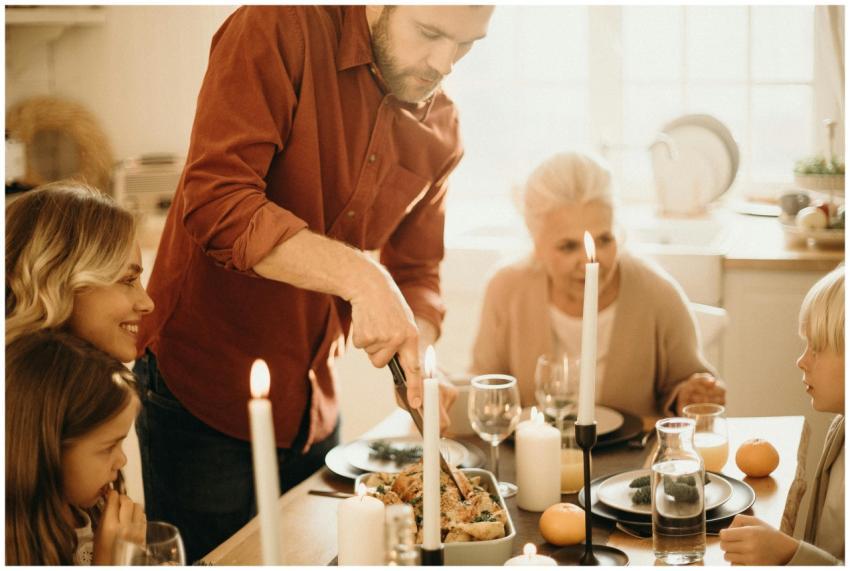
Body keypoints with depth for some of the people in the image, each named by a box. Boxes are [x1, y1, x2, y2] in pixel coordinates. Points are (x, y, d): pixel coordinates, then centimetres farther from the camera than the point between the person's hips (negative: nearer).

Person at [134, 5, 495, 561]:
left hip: (313, 409, 6)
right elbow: (214, 201, -26)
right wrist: (359, 276, -34)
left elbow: (417, 273, 8)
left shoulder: (440, 129, 3)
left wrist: (414, 361, -13)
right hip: (202, 393, -5)